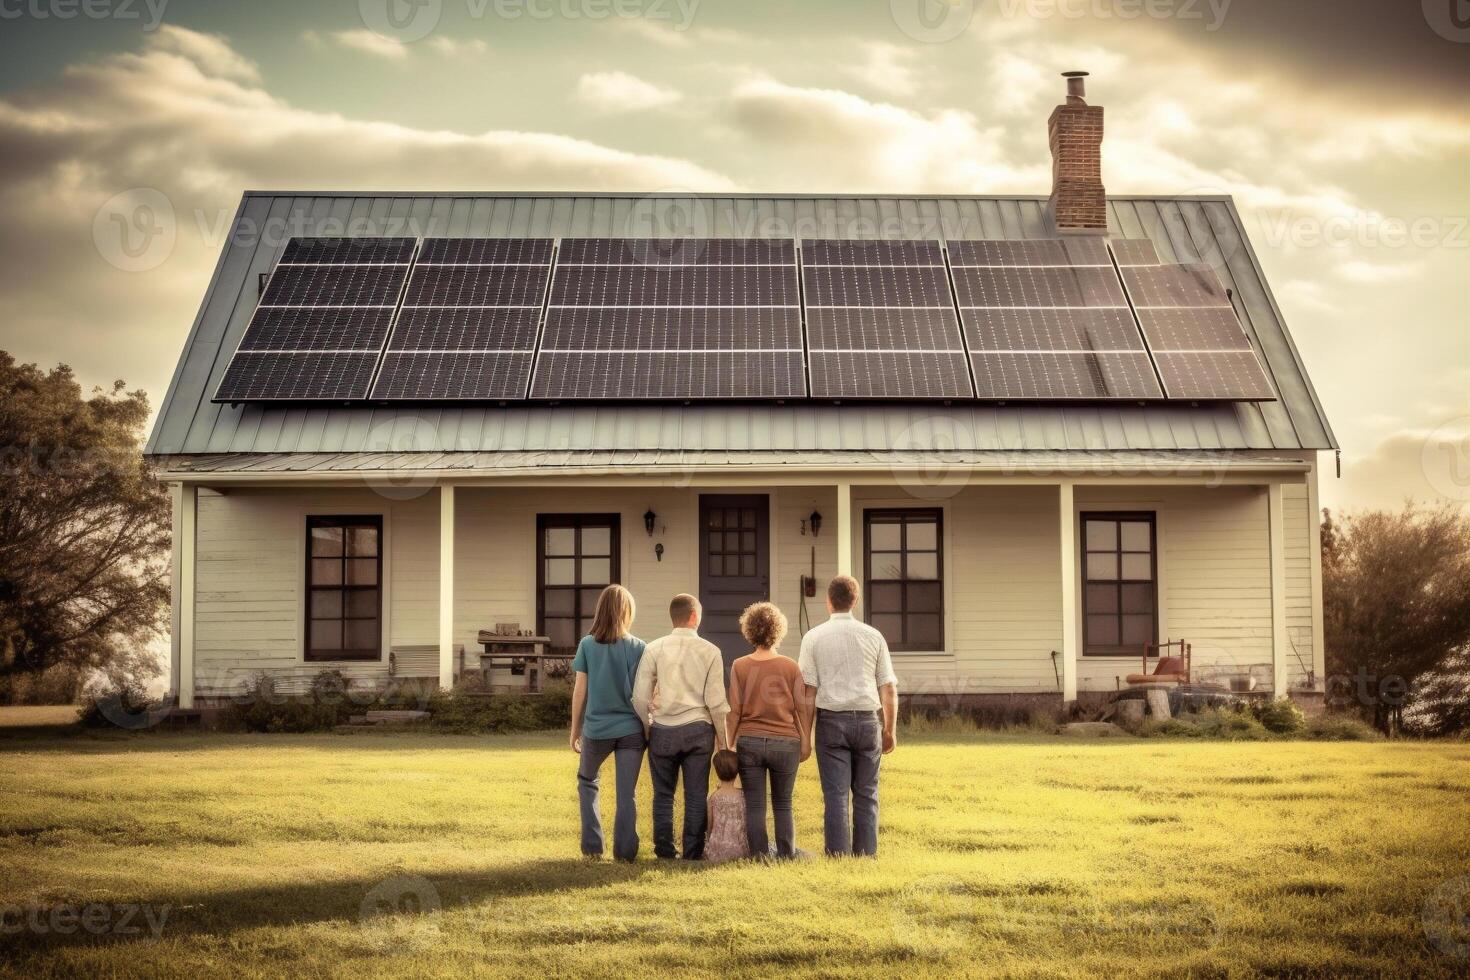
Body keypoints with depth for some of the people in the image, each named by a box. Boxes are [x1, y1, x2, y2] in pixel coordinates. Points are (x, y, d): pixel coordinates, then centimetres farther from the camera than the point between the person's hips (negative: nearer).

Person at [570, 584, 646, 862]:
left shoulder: (588, 645, -3)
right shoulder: (638, 647, -2)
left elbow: (580, 691, -1)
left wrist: (575, 729, 8)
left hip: (597, 728, 0)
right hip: (631, 729, 0)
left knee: (587, 781, 21)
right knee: (627, 794, 6)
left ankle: (592, 846, 15)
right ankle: (625, 852, 5)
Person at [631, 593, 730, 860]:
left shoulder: (655, 649, -1)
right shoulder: (709, 651, -2)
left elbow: (640, 697, -3)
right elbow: (716, 700, -3)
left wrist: (647, 728, 11)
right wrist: (722, 736, 8)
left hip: (663, 730, 1)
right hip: (698, 728, 0)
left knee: (663, 793, 10)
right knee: (696, 795, 6)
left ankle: (664, 850, 13)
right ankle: (693, 851, 8)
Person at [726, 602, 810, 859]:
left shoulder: (740, 666, -3)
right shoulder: (790, 666, -1)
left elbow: (735, 710, -3)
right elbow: (801, 708, 0)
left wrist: (730, 743, 5)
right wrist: (805, 741, 10)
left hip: (750, 741, 0)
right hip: (785, 742, 1)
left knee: (754, 806, 4)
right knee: (783, 805, 12)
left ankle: (759, 857, 4)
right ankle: (787, 856, 10)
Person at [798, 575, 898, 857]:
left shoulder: (814, 637, 0)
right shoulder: (873, 636, 5)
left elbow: (808, 690, -3)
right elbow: (889, 689, 6)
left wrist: (805, 734, 1)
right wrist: (890, 729, 15)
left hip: (831, 720, -1)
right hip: (867, 719, 1)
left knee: (835, 794, 0)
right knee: (866, 794, 8)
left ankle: (838, 855, -1)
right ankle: (866, 853, 7)